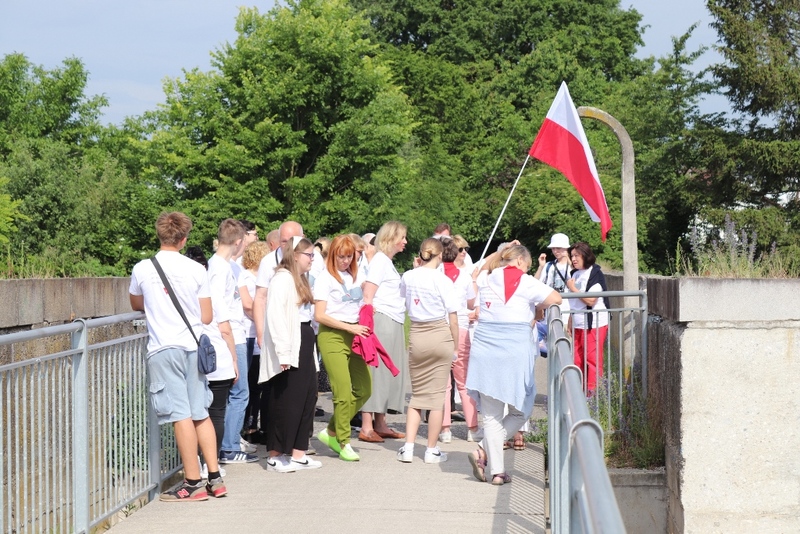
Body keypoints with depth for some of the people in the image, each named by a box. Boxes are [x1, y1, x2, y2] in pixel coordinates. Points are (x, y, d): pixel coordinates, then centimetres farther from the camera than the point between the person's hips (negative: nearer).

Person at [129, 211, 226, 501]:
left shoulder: (142, 269, -3)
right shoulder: (196, 270, 0)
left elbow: (136, 305, 16)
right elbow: (207, 317, 4)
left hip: (163, 349, -3)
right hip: (193, 347, 3)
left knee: (181, 416, -2)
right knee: (201, 413, 12)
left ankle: (193, 483, 0)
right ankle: (215, 478, 15)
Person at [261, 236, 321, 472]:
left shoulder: (300, 279, 20)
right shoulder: (282, 278, -12)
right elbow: (275, 316, -21)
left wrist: (309, 349, 15)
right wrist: (283, 352, -25)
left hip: (304, 343, 10)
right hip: (290, 346, -10)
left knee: (307, 396, 9)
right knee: (284, 400, -4)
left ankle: (297, 453, 16)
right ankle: (275, 456, 3)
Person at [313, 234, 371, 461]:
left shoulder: (357, 276, 13)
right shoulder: (325, 278, -4)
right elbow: (319, 315, -10)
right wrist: (350, 327, -15)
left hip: (354, 335, 6)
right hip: (332, 336, -6)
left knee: (364, 389, 4)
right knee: (344, 393, -9)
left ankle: (332, 432, 17)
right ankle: (343, 443, 5)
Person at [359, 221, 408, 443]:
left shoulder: (388, 262, 19)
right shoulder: (379, 260, -8)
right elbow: (367, 296, -14)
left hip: (394, 324, 9)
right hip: (382, 321, -9)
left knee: (389, 372, 10)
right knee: (376, 371, -8)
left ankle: (380, 424, 16)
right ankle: (366, 427, -6)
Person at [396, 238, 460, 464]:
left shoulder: (408, 277, 0)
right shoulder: (443, 280, -10)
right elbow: (453, 319, -7)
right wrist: (456, 346, 3)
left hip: (416, 336, 3)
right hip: (440, 335, -3)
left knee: (417, 394, 13)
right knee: (437, 395, 4)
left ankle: (408, 447, 6)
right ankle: (432, 450, 8)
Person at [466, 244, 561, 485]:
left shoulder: (484, 278, 12)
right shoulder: (524, 282, -2)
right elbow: (556, 299, -4)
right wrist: (536, 311, 13)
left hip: (484, 349, 5)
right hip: (514, 350, -4)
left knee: (491, 415, 9)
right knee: (521, 411, 10)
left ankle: (497, 470, 7)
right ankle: (484, 451, -4)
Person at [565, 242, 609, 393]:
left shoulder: (595, 274, -10)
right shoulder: (575, 274, 13)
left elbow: (590, 301, -17)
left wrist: (573, 288, -11)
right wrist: (570, 322, 15)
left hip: (594, 323, -7)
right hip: (578, 324, 7)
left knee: (592, 359, -5)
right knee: (577, 360, 5)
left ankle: (592, 391, -1)